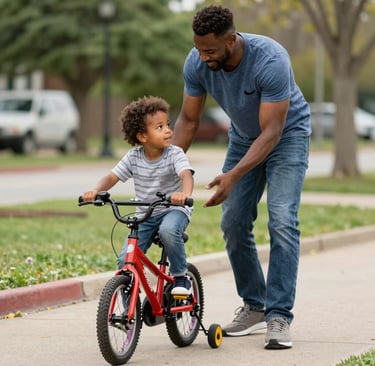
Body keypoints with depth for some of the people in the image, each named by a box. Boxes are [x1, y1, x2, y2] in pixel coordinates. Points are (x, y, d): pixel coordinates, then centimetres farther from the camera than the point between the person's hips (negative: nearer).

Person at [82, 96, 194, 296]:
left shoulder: (175, 154, -14)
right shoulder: (133, 157, -5)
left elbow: (186, 175, -31)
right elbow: (112, 176, -6)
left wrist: (185, 194, -55)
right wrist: (96, 190, -28)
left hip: (174, 209, -3)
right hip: (145, 215, 3)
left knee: (168, 230, -38)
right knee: (125, 259, -13)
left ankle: (180, 276, -13)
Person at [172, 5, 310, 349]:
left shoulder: (271, 61, -37)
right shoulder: (196, 63, -21)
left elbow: (271, 131, -35)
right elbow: (188, 119, -8)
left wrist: (233, 176, -45)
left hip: (287, 133, -5)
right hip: (243, 136, 5)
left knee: (282, 220, -20)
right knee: (233, 223, 0)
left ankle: (279, 318, -19)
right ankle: (254, 308, 15)